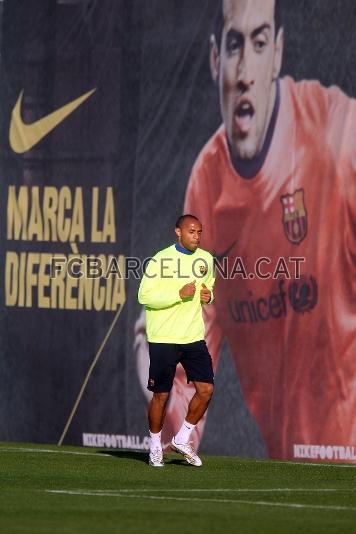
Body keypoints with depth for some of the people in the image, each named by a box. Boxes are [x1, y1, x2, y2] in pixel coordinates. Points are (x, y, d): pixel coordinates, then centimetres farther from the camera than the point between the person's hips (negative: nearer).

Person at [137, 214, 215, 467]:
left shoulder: (206, 259, 7)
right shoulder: (161, 260, -11)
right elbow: (144, 295, -14)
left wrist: (208, 295, 2)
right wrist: (179, 294, -22)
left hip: (194, 337, 5)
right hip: (163, 339, -5)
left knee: (206, 389, -4)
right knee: (161, 394, 2)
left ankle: (183, 439, 13)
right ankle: (155, 446, 19)